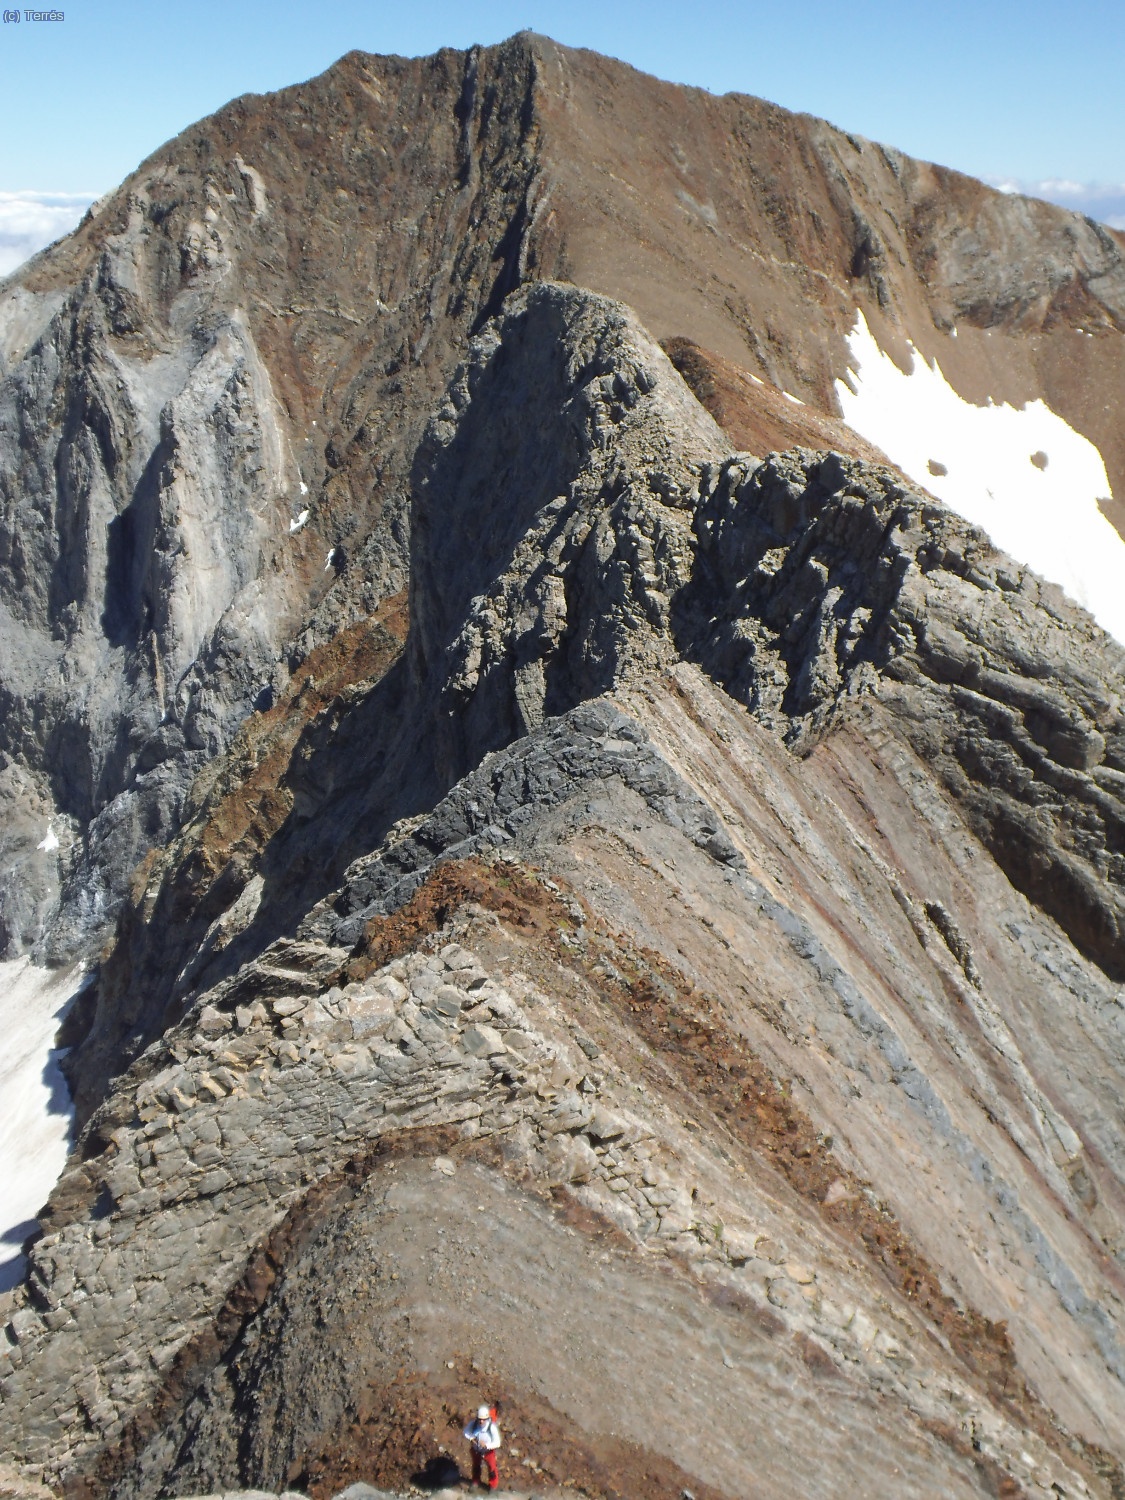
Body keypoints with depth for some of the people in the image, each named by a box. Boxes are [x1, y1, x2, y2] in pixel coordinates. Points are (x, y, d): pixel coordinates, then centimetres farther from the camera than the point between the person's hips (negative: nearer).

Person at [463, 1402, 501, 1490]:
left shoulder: (492, 1427, -36)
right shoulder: (474, 1423, -27)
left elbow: (497, 1443, -32)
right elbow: (466, 1431, -9)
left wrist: (487, 1445, -47)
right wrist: (471, 1438, -28)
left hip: (488, 1452, -3)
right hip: (476, 1451, 3)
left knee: (491, 1469, 22)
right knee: (476, 1466, 29)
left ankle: (493, 1485, 50)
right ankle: (476, 1481, 59)